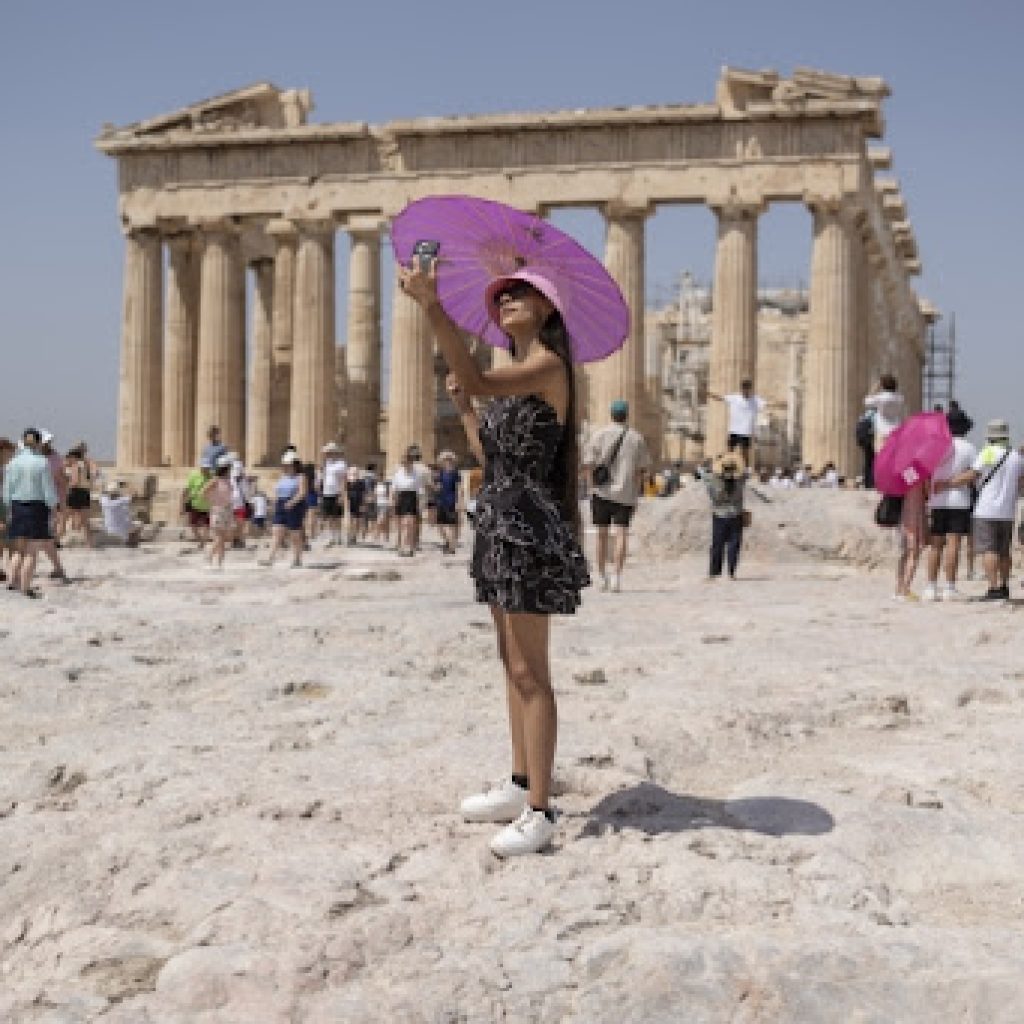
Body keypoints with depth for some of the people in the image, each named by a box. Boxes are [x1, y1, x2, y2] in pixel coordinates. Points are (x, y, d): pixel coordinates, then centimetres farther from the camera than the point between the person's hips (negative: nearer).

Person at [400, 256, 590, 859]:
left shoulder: (548, 364, -12)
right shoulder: (515, 375, 17)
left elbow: (479, 380, -31)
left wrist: (432, 306, -36)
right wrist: (463, 409, 15)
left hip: (530, 525, -10)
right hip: (503, 523, 10)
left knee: (530, 673, -9)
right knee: (514, 664, 15)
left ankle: (539, 812, -5)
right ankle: (522, 786, 25)